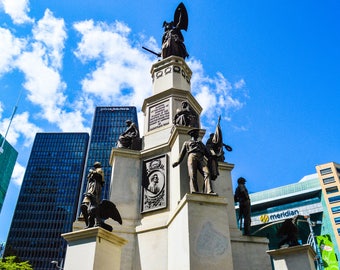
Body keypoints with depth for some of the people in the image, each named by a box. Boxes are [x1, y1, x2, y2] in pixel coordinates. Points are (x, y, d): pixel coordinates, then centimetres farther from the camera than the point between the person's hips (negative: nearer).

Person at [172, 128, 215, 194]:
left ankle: (209, 192, -39)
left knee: (206, 173, -24)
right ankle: (194, 192, -40)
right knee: (192, 175, -24)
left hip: (201, 159, 2)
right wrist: (178, 162, 4)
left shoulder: (201, 143, 39)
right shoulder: (187, 142, 30)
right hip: (192, 157, -2)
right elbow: (182, 153, 20)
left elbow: (207, 153, 30)